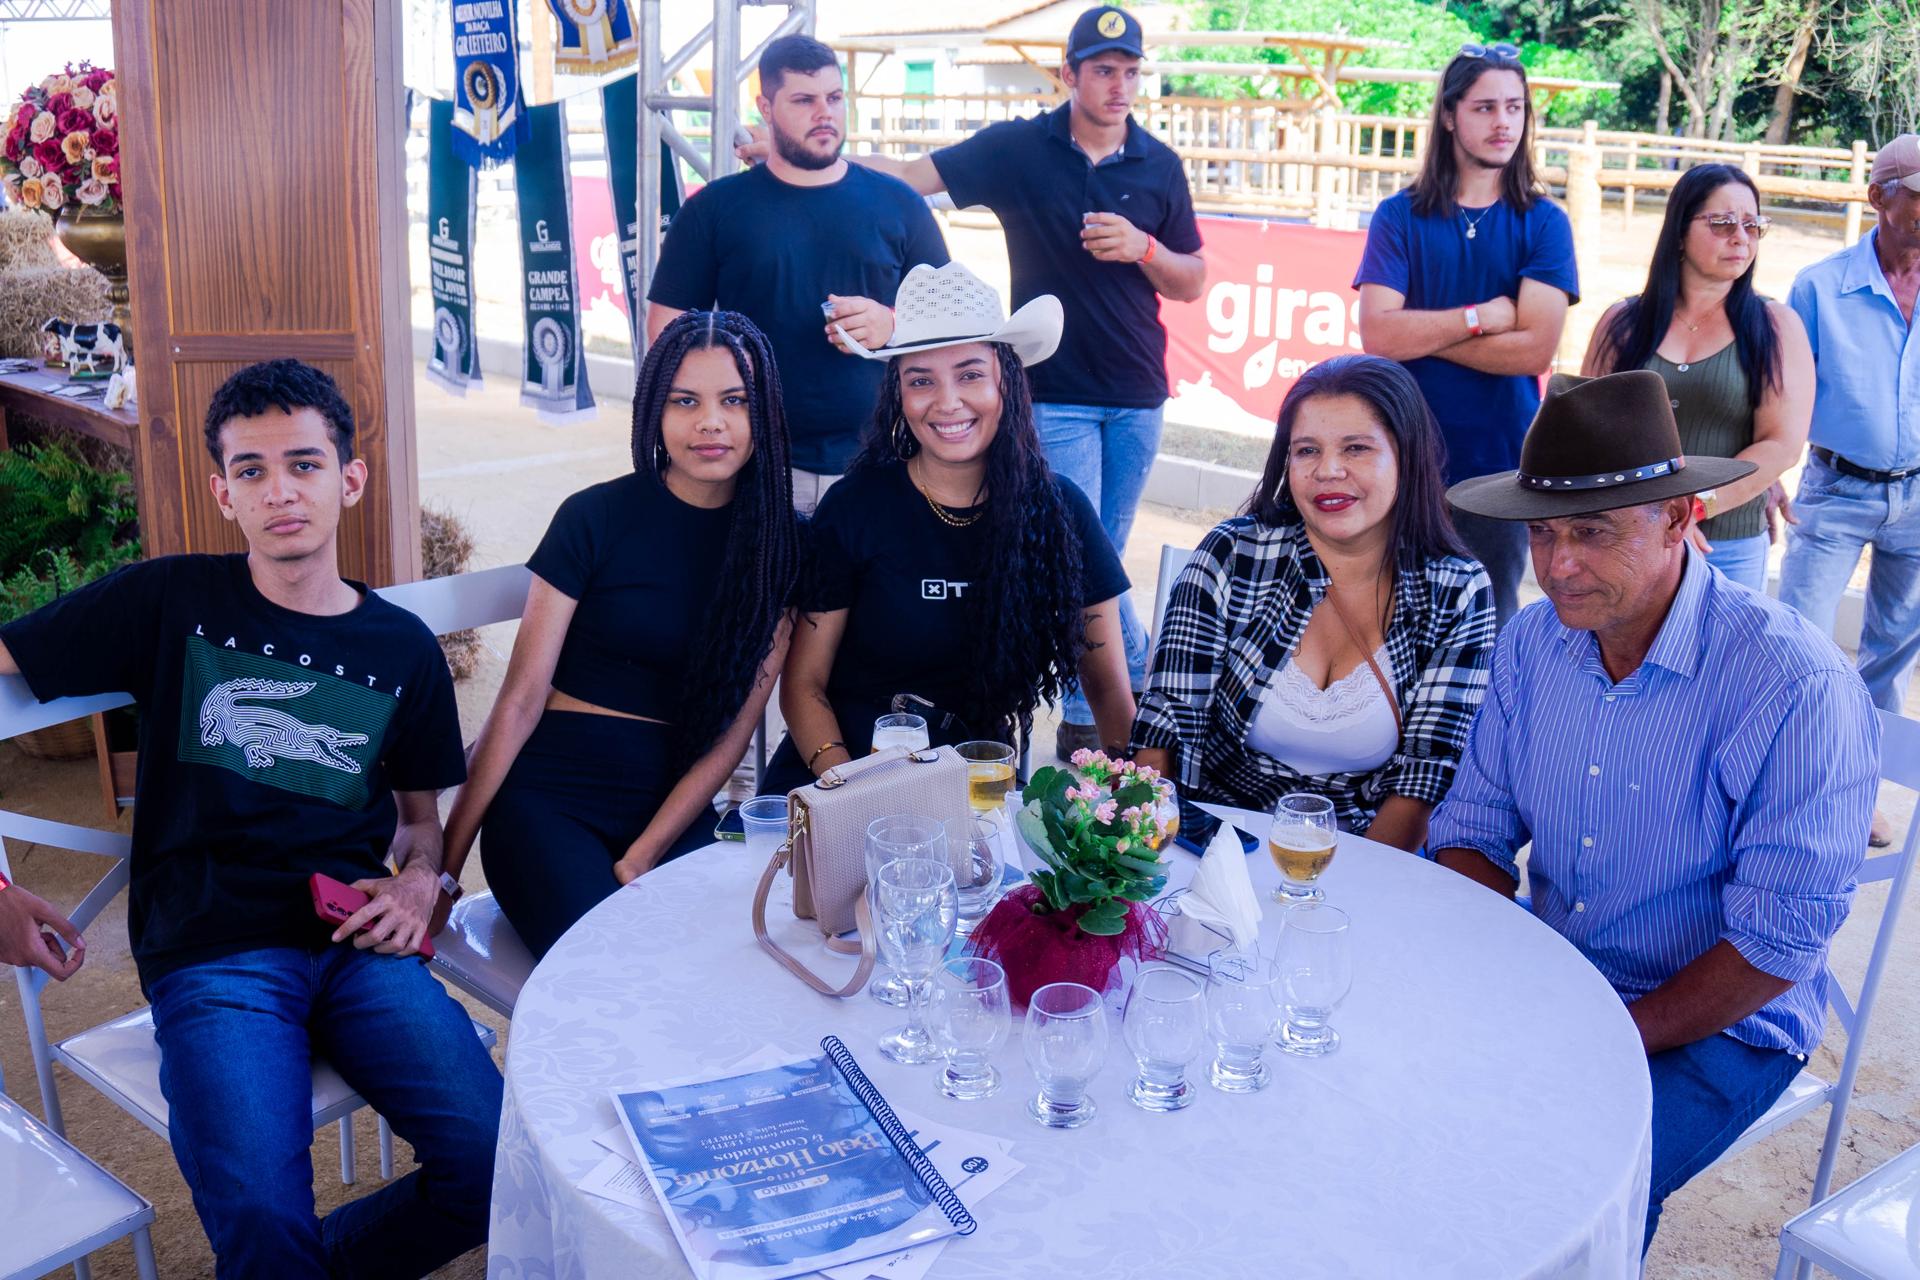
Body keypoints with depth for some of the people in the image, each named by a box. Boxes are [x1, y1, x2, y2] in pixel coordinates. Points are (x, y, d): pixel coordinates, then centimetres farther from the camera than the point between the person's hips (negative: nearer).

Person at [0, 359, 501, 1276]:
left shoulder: (401, 648, 12)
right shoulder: (171, 602, 5)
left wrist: (417, 882, -1)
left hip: (357, 948, 3)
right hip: (211, 954, -2)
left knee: (501, 1165, -18)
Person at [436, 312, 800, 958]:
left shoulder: (779, 542, 3)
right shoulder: (595, 518, -4)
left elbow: (734, 729, 2)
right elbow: (519, 702, -4)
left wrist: (641, 860, -8)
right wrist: (445, 865, -7)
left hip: (677, 808, 3)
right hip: (551, 798, -2)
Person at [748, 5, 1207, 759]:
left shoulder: (1159, 166, 5)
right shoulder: (1019, 150, -3)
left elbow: (1192, 283, 9)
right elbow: (910, 175, -6)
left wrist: (1142, 247, -12)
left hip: (1136, 397, 3)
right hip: (1056, 395, -2)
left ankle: (1087, 718, 23)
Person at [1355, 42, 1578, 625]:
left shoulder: (1544, 223, 1)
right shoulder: (1400, 216, 1)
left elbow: (1535, 349, -12)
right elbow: (1377, 336, -12)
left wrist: (1421, 333, -10)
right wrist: (1483, 316, -11)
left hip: (1501, 465, 0)